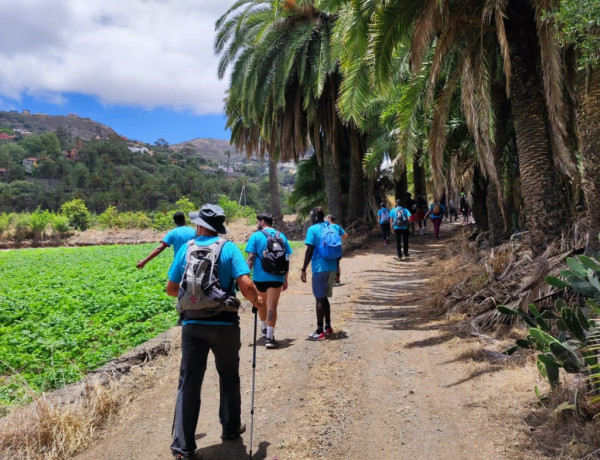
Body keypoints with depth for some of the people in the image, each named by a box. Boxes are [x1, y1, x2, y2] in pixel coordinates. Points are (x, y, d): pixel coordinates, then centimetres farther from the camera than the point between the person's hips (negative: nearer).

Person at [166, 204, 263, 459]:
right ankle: (231, 427, 34)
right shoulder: (229, 248, -6)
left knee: (189, 382, 9)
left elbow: (171, 289, 7)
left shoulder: (186, 249, 2)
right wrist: (257, 301, 5)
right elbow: (246, 285, -16)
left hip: (192, 324, 2)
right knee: (228, 377, 18)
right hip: (223, 324, -1)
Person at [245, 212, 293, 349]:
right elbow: (286, 259, 7)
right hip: (276, 277, 0)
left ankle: (264, 328, 40)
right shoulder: (281, 236, 6)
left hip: (259, 276, 0)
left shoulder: (256, 236, -3)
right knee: (272, 307, -1)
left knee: (262, 304, 22)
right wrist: (285, 280, 13)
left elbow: (251, 258, -9)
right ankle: (270, 337, -6)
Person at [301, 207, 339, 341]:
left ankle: (320, 332, 2)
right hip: (332, 268, 7)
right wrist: (337, 267, 24)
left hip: (320, 268, -7)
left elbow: (309, 251, -13)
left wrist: (303, 269, -8)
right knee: (324, 298, 19)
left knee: (320, 299, -1)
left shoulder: (312, 229, -7)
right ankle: (328, 327, 26)